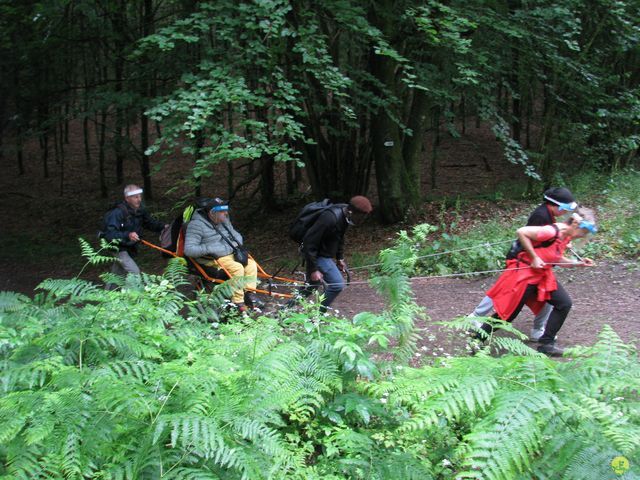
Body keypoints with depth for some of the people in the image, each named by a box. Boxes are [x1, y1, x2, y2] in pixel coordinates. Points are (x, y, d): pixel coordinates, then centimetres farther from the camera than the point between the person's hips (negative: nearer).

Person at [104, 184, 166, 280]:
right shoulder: (118, 212, -28)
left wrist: (163, 226, -10)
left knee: (117, 274, 20)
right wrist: (127, 235, -48)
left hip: (131, 248, 7)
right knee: (134, 272, -18)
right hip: (119, 248, -7)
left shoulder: (140, 210, -5)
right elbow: (109, 234, -34)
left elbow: (150, 222, 9)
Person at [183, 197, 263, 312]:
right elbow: (189, 250, -22)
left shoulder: (224, 221, 9)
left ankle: (249, 294, -6)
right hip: (212, 259, -8)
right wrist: (209, 249, -29)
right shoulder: (197, 225, -16)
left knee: (251, 263, -11)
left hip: (230, 254, 8)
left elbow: (236, 234, 25)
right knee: (237, 267, -28)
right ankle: (237, 302, -20)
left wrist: (238, 243, 2)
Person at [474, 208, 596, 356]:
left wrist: (578, 263, 2)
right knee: (508, 313, -3)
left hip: (543, 276, 9)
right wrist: (534, 257, -22)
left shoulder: (566, 236, 4)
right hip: (525, 274, -9)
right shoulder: (552, 231, -25)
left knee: (564, 303, 1)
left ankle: (546, 343, 10)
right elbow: (521, 232, -26)